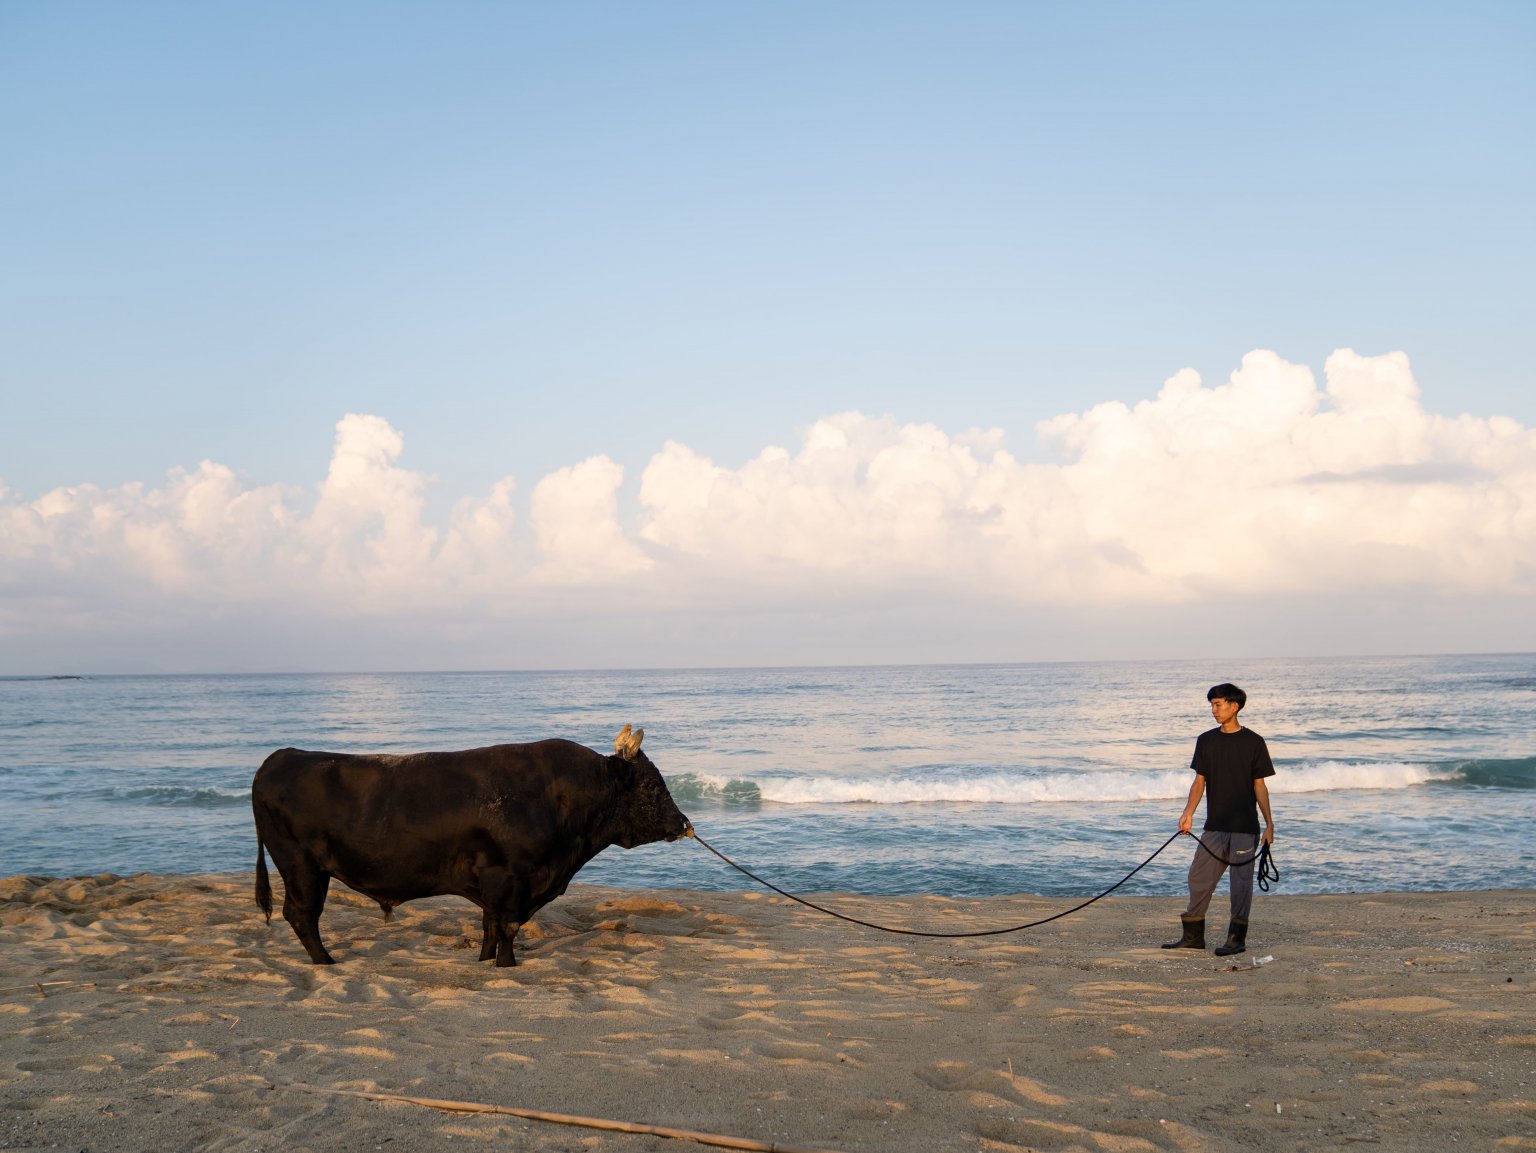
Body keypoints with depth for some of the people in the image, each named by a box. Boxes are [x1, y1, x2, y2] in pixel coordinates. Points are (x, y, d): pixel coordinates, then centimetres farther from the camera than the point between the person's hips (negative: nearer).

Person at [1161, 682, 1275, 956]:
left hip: (1244, 826, -4)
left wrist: (1269, 823, -3)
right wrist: (1188, 813, -4)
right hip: (1214, 825, 4)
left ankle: (1237, 938, 6)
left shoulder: (1253, 742, -2)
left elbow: (1259, 785, 0)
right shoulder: (1206, 740, 8)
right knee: (1198, 879, 4)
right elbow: (1199, 781, 9)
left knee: (1241, 881, -2)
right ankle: (1193, 936, 13)